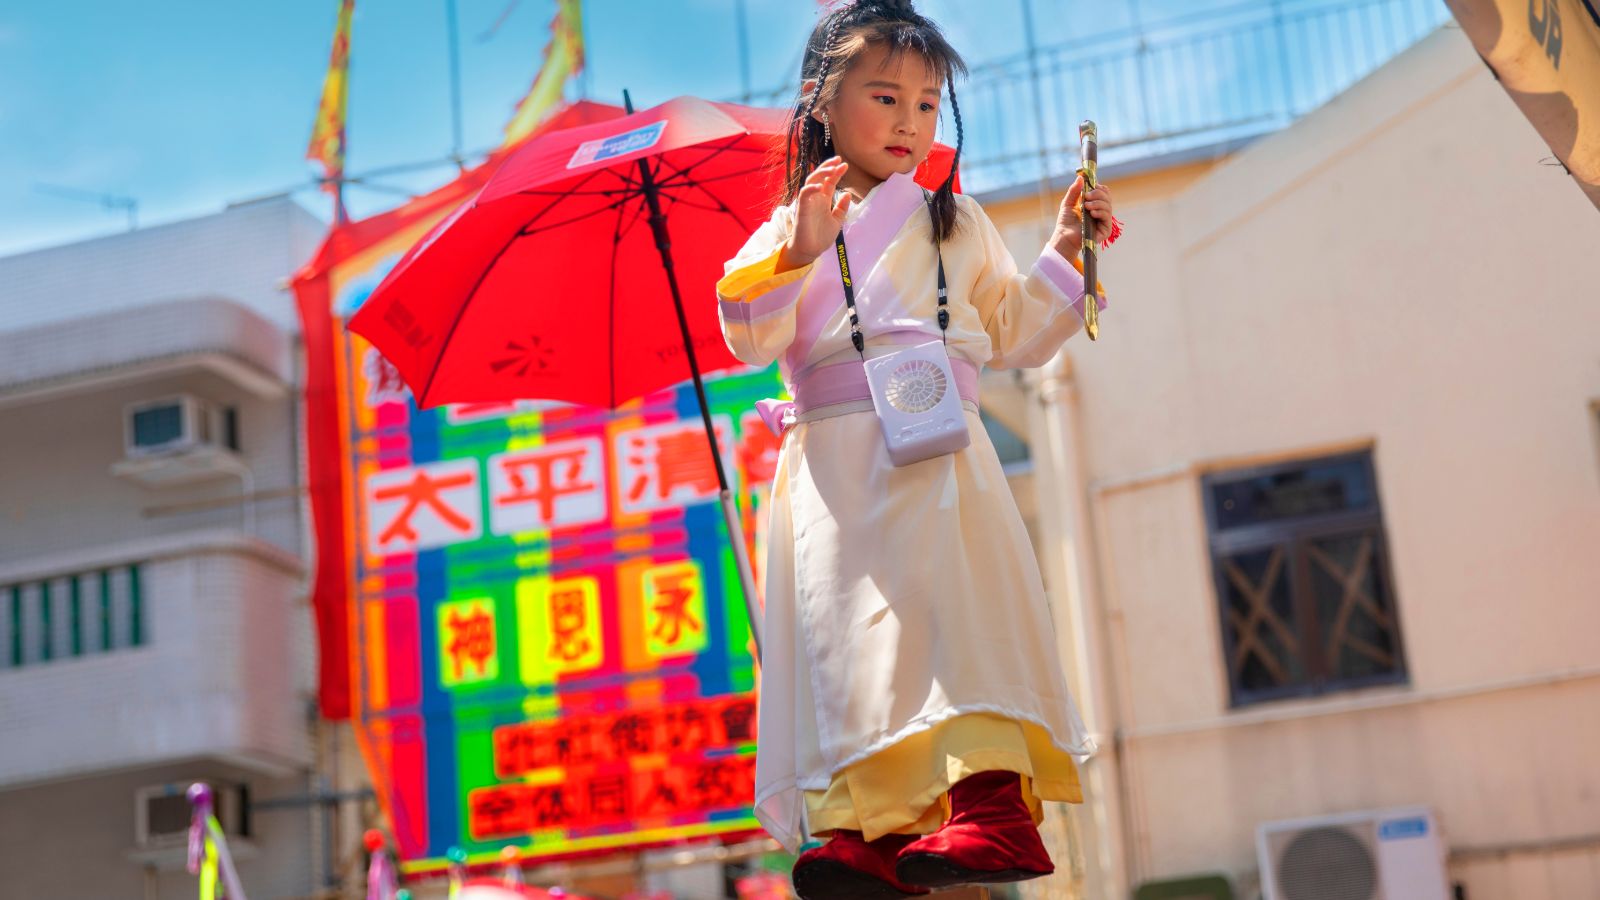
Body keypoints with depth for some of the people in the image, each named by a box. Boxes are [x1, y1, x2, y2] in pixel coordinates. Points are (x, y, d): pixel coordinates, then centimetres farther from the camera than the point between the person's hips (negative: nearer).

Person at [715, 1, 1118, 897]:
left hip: (937, 451, 0)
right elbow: (752, 340, 1)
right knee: (849, 622, -11)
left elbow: (1013, 334, 24)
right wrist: (798, 253, -14)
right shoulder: (791, 226, 14)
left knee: (953, 599, -20)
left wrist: (1064, 257, 12)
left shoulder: (959, 224, 21)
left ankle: (993, 805, -26)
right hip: (834, 465, 0)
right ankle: (871, 826, -11)